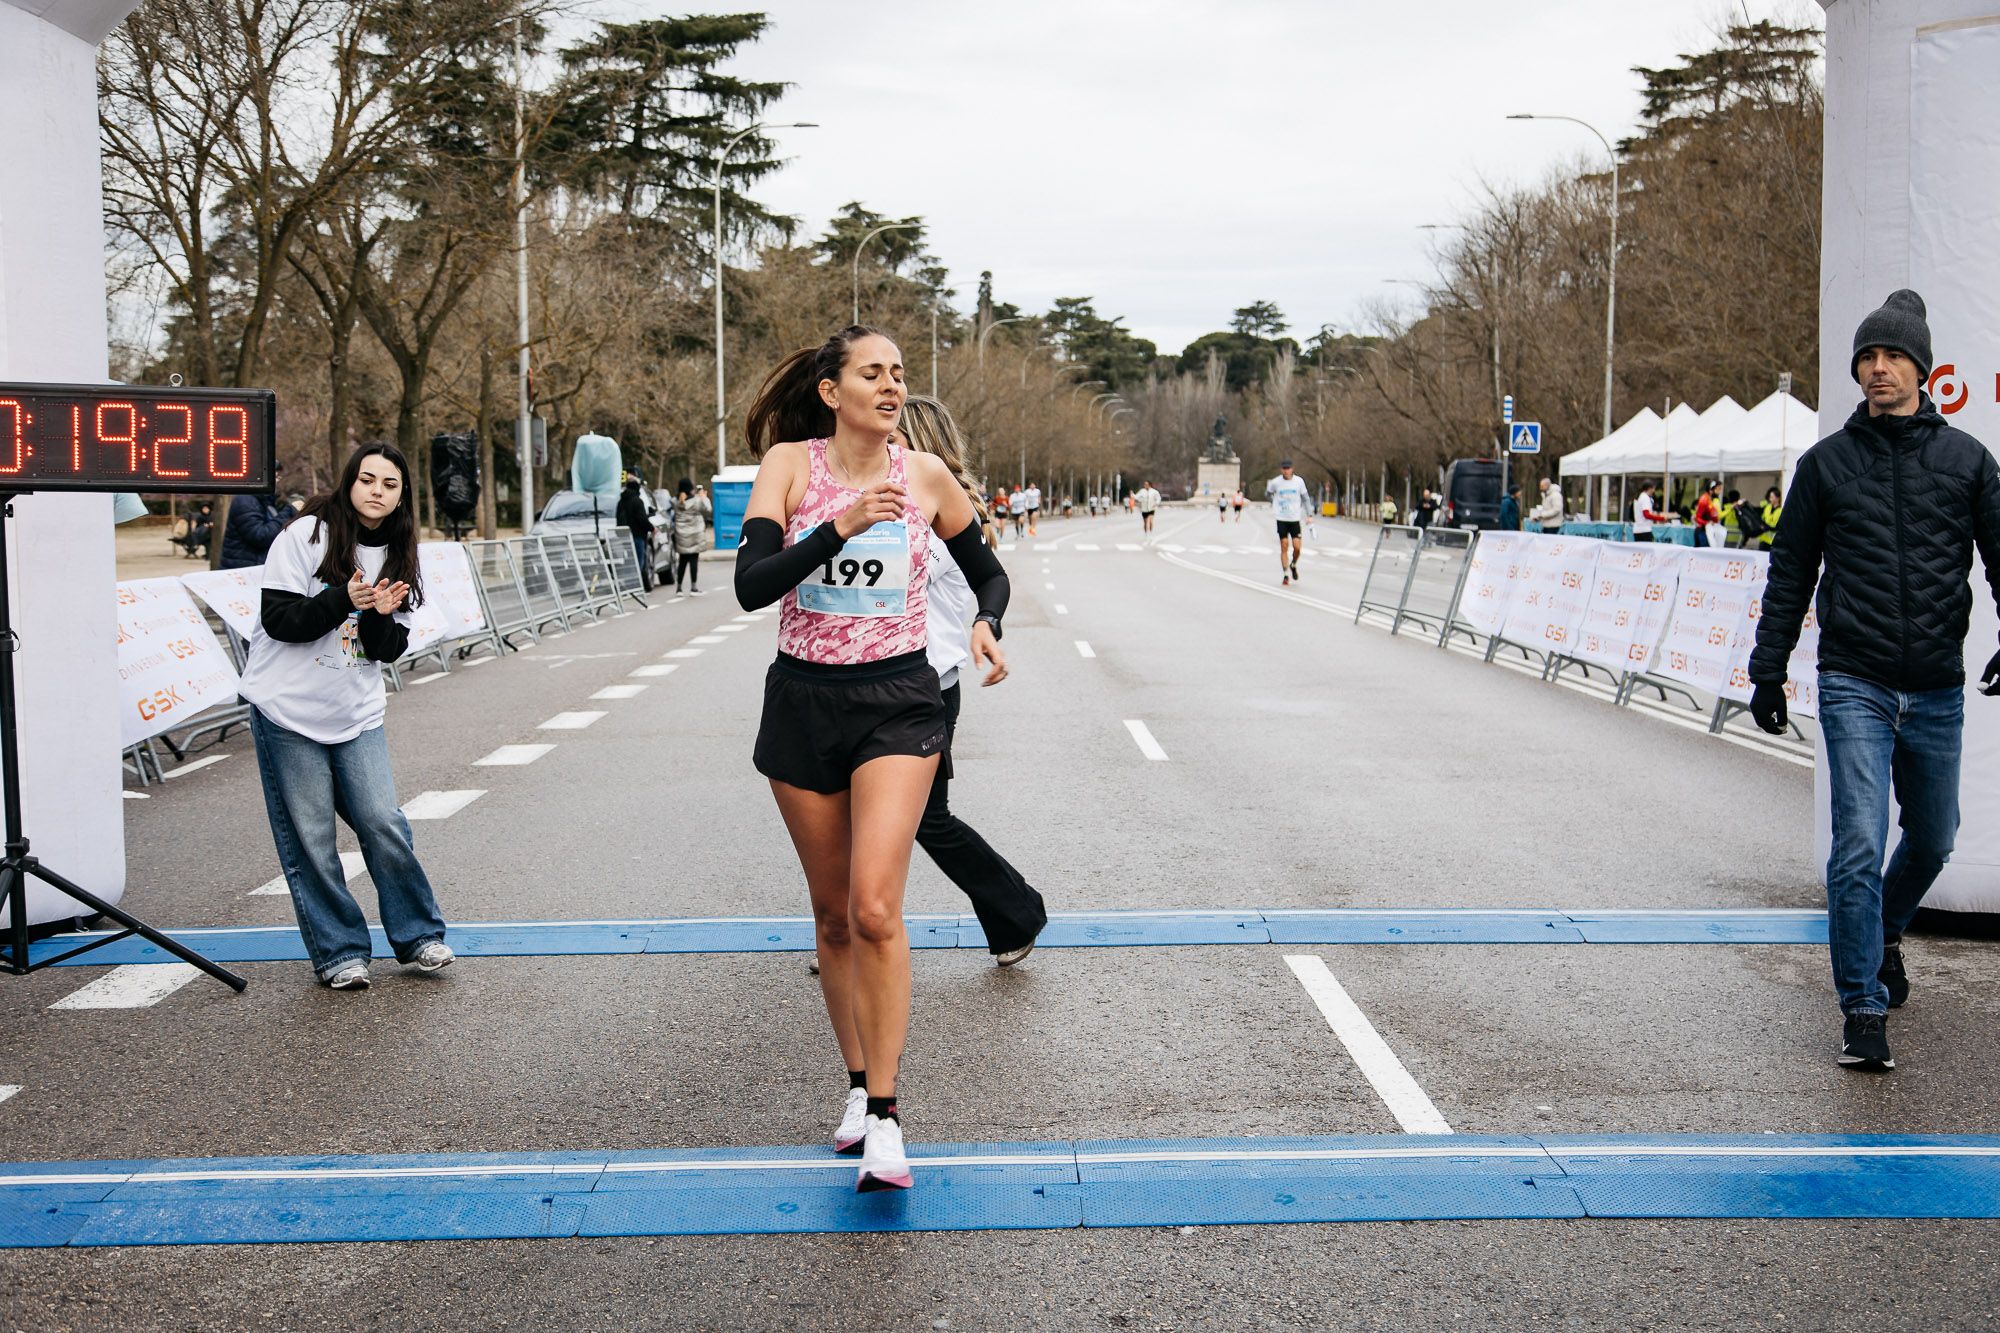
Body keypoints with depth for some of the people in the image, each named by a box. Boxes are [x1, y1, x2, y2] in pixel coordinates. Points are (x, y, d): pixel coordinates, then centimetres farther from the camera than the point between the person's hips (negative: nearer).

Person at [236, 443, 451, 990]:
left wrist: (381, 616, -14)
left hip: (357, 716, 4)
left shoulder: (398, 556, 8)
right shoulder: (306, 536, -7)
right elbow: (278, 618, -13)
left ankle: (418, 936, 12)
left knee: (384, 824, -3)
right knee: (310, 839, -1)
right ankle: (339, 952, 9)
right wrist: (344, 600, -24)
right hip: (288, 711, -4)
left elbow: (390, 650, 7)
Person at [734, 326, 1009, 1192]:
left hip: (898, 704, -1)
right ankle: (858, 1084, 29)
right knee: (833, 916, 11)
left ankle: (884, 1115, -8)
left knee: (875, 909, -16)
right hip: (803, 701, 1)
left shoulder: (924, 476, 0)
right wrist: (841, 527, -28)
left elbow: (988, 573, 14)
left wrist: (986, 625, -7)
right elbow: (751, 585, -17)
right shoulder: (789, 463, -4)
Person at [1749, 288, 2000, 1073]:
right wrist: (1767, 671, 7)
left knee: (1932, 841, 16)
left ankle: (1885, 933, 46)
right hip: (1854, 685, -2)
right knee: (1859, 845, -10)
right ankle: (1864, 1011, -3)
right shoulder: (1826, 463, 4)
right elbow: (1790, 574, 9)